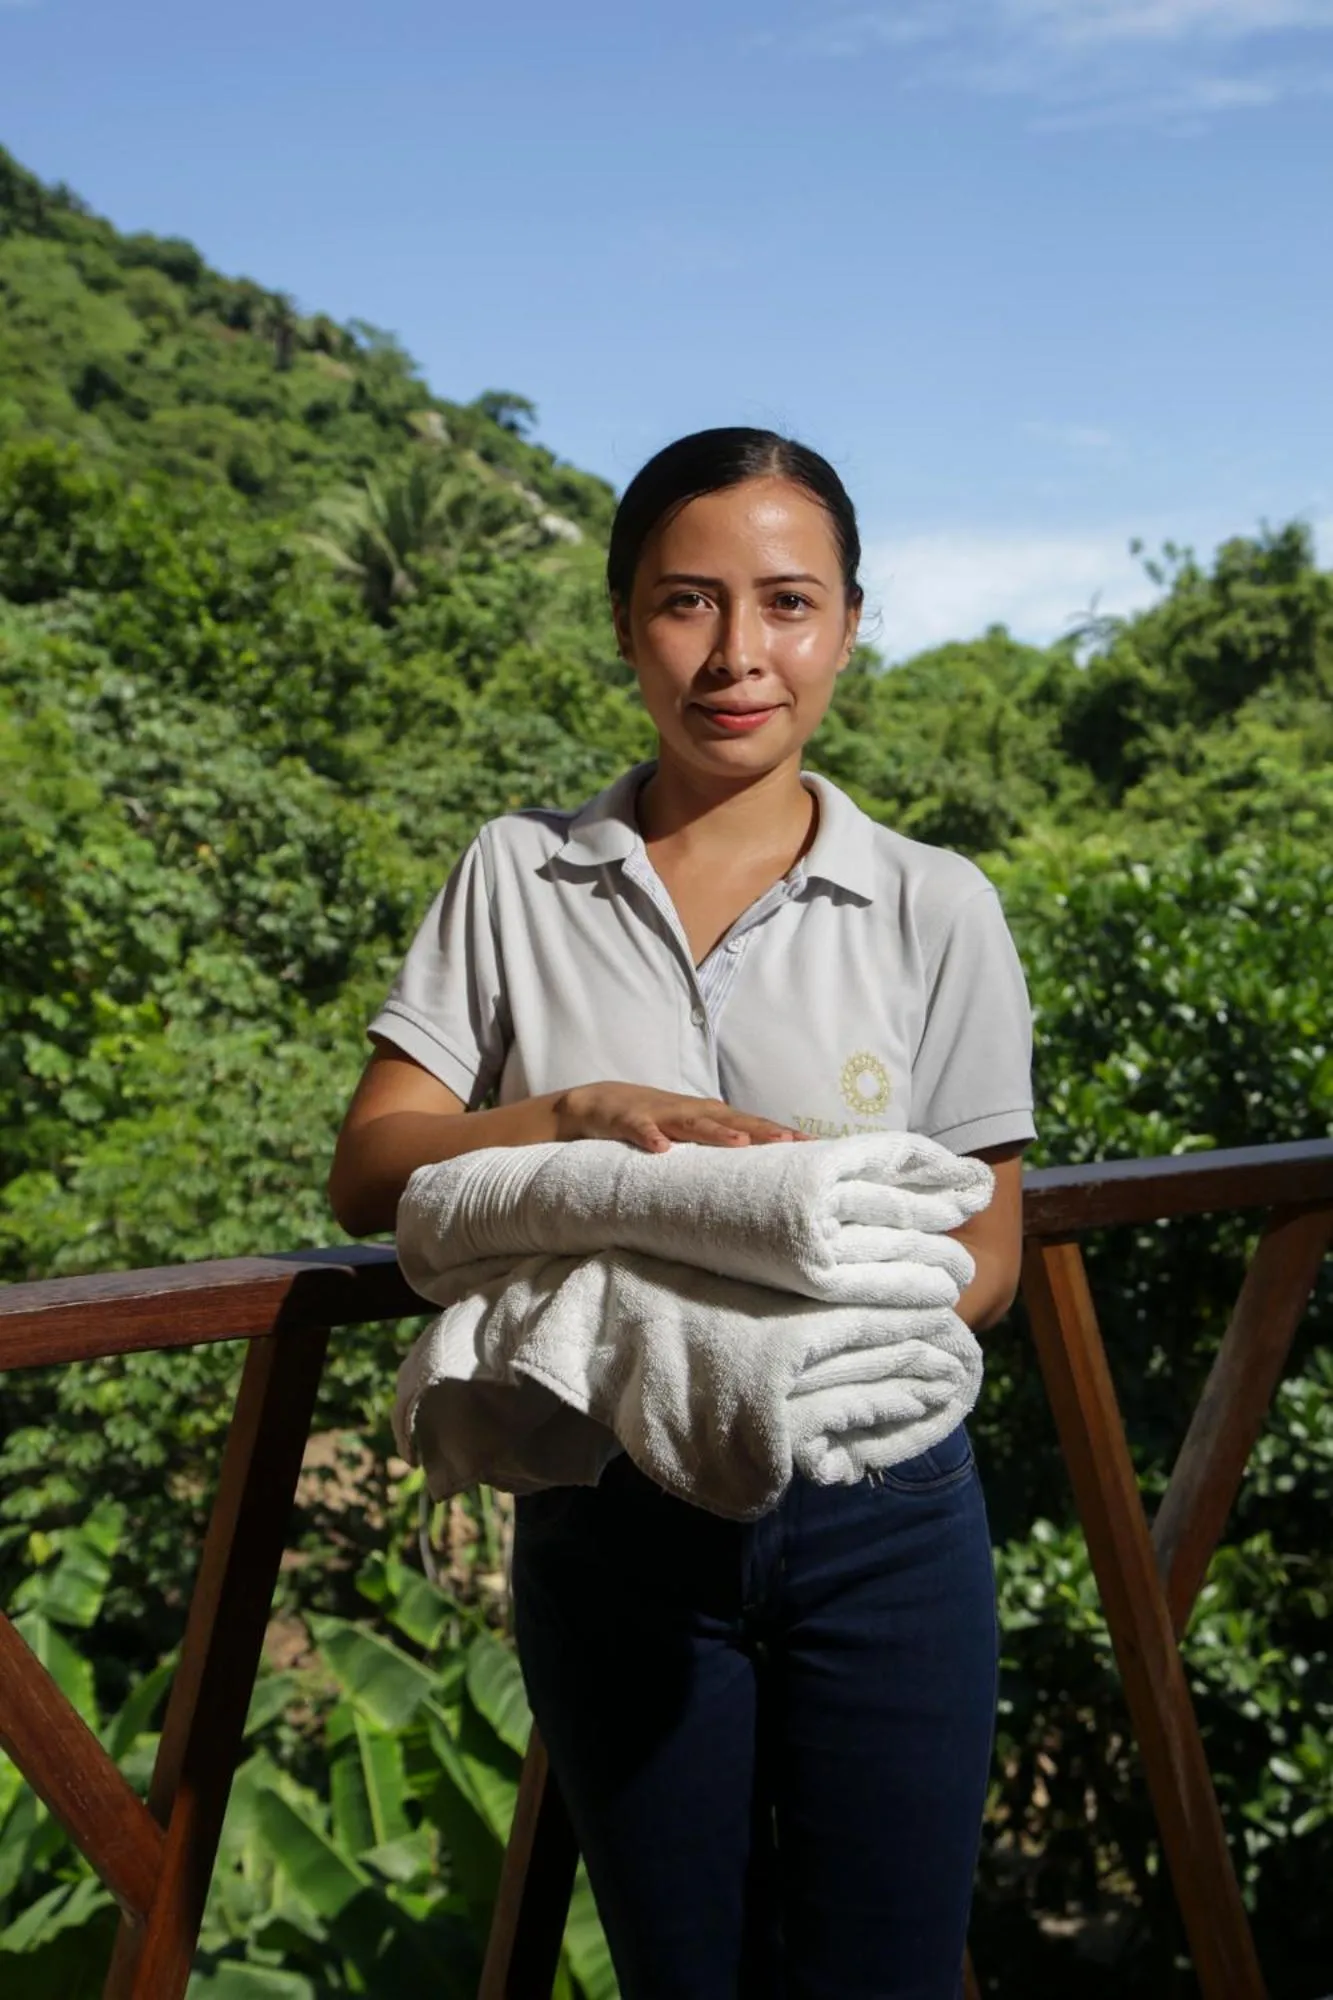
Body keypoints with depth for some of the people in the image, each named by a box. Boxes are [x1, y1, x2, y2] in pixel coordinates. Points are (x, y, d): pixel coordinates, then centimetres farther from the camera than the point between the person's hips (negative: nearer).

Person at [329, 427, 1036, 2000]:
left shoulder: (936, 910, -2)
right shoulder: (515, 879, 1)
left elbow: (988, 1252, 0)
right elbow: (367, 1175, -3)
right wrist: (586, 1116, -21)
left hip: (879, 1524, 0)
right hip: (612, 1525, 1)